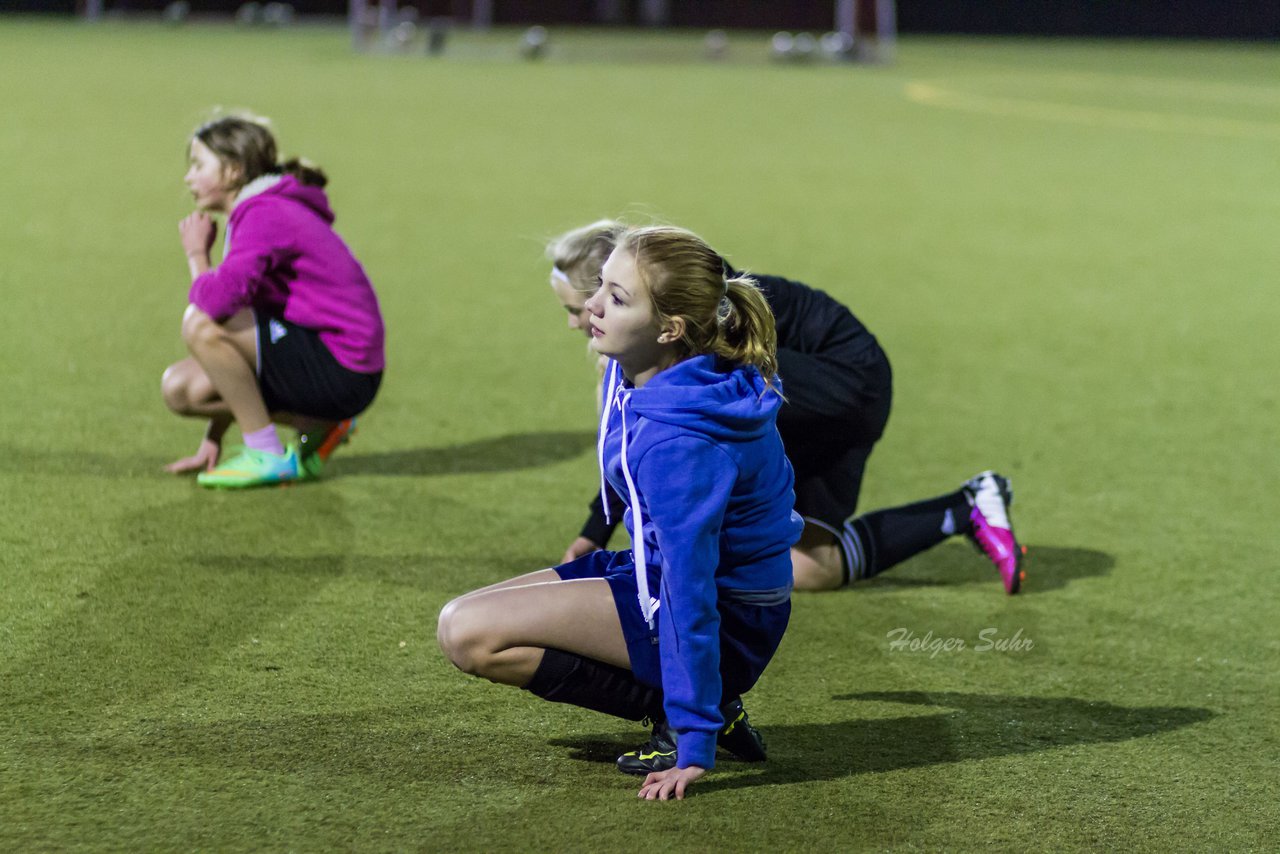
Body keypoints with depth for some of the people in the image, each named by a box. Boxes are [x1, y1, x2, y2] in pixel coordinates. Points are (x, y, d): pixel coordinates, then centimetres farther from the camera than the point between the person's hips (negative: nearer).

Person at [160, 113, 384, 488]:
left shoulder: (266, 216, -15)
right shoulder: (256, 213, 16)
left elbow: (217, 300, -32)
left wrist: (196, 252, -7)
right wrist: (212, 439, 18)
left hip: (344, 371, -10)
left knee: (200, 324, -22)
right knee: (180, 388, 5)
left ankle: (268, 456, -11)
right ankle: (317, 426, 9)